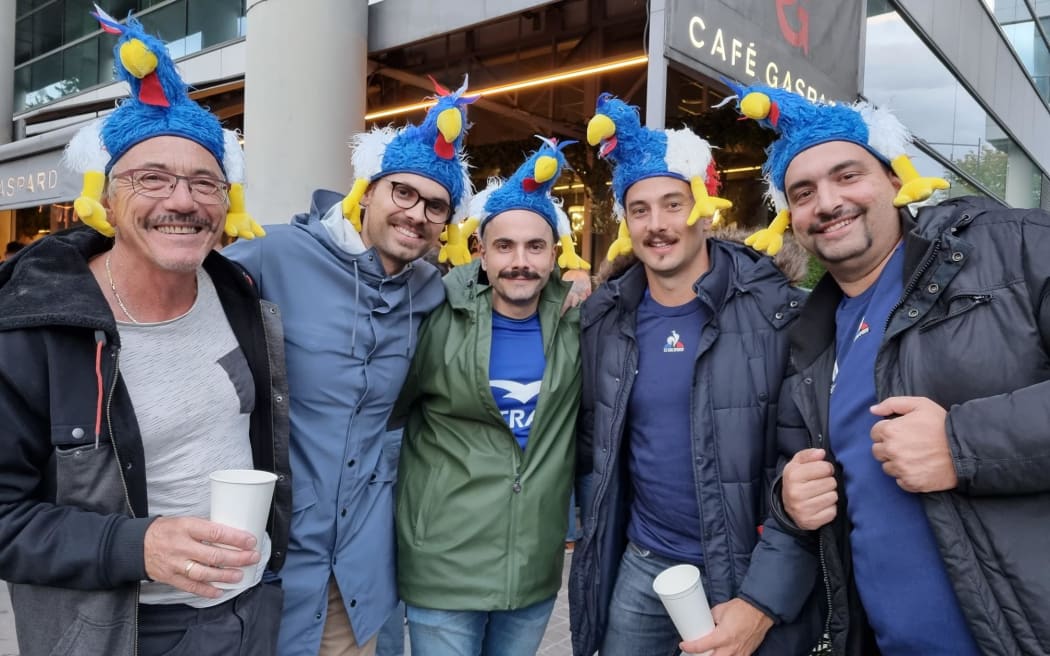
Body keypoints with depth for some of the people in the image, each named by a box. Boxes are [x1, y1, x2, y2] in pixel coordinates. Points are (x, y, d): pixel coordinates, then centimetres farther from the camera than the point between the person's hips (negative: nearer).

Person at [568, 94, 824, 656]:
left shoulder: (778, 311, -14)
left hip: (751, 576, -3)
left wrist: (764, 600, -17)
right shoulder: (604, 317, -2)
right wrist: (598, 538, 7)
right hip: (640, 566, 4)